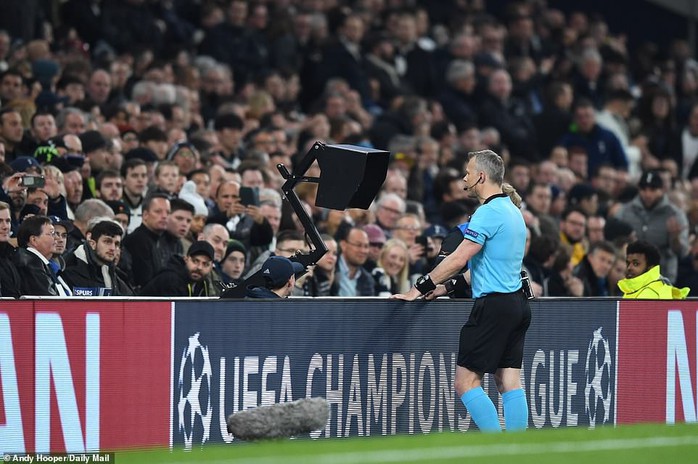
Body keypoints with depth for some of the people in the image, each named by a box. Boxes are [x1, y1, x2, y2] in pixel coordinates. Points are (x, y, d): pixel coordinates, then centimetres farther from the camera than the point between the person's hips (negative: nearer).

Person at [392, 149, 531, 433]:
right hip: (517, 302, 10)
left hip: (493, 305, -10)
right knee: (509, 383, 6)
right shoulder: (512, 212, 17)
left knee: (466, 382, -6)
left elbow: (458, 260, -18)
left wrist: (419, 289, -12)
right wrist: (446, 288, 20)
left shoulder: (489, 213, -13)